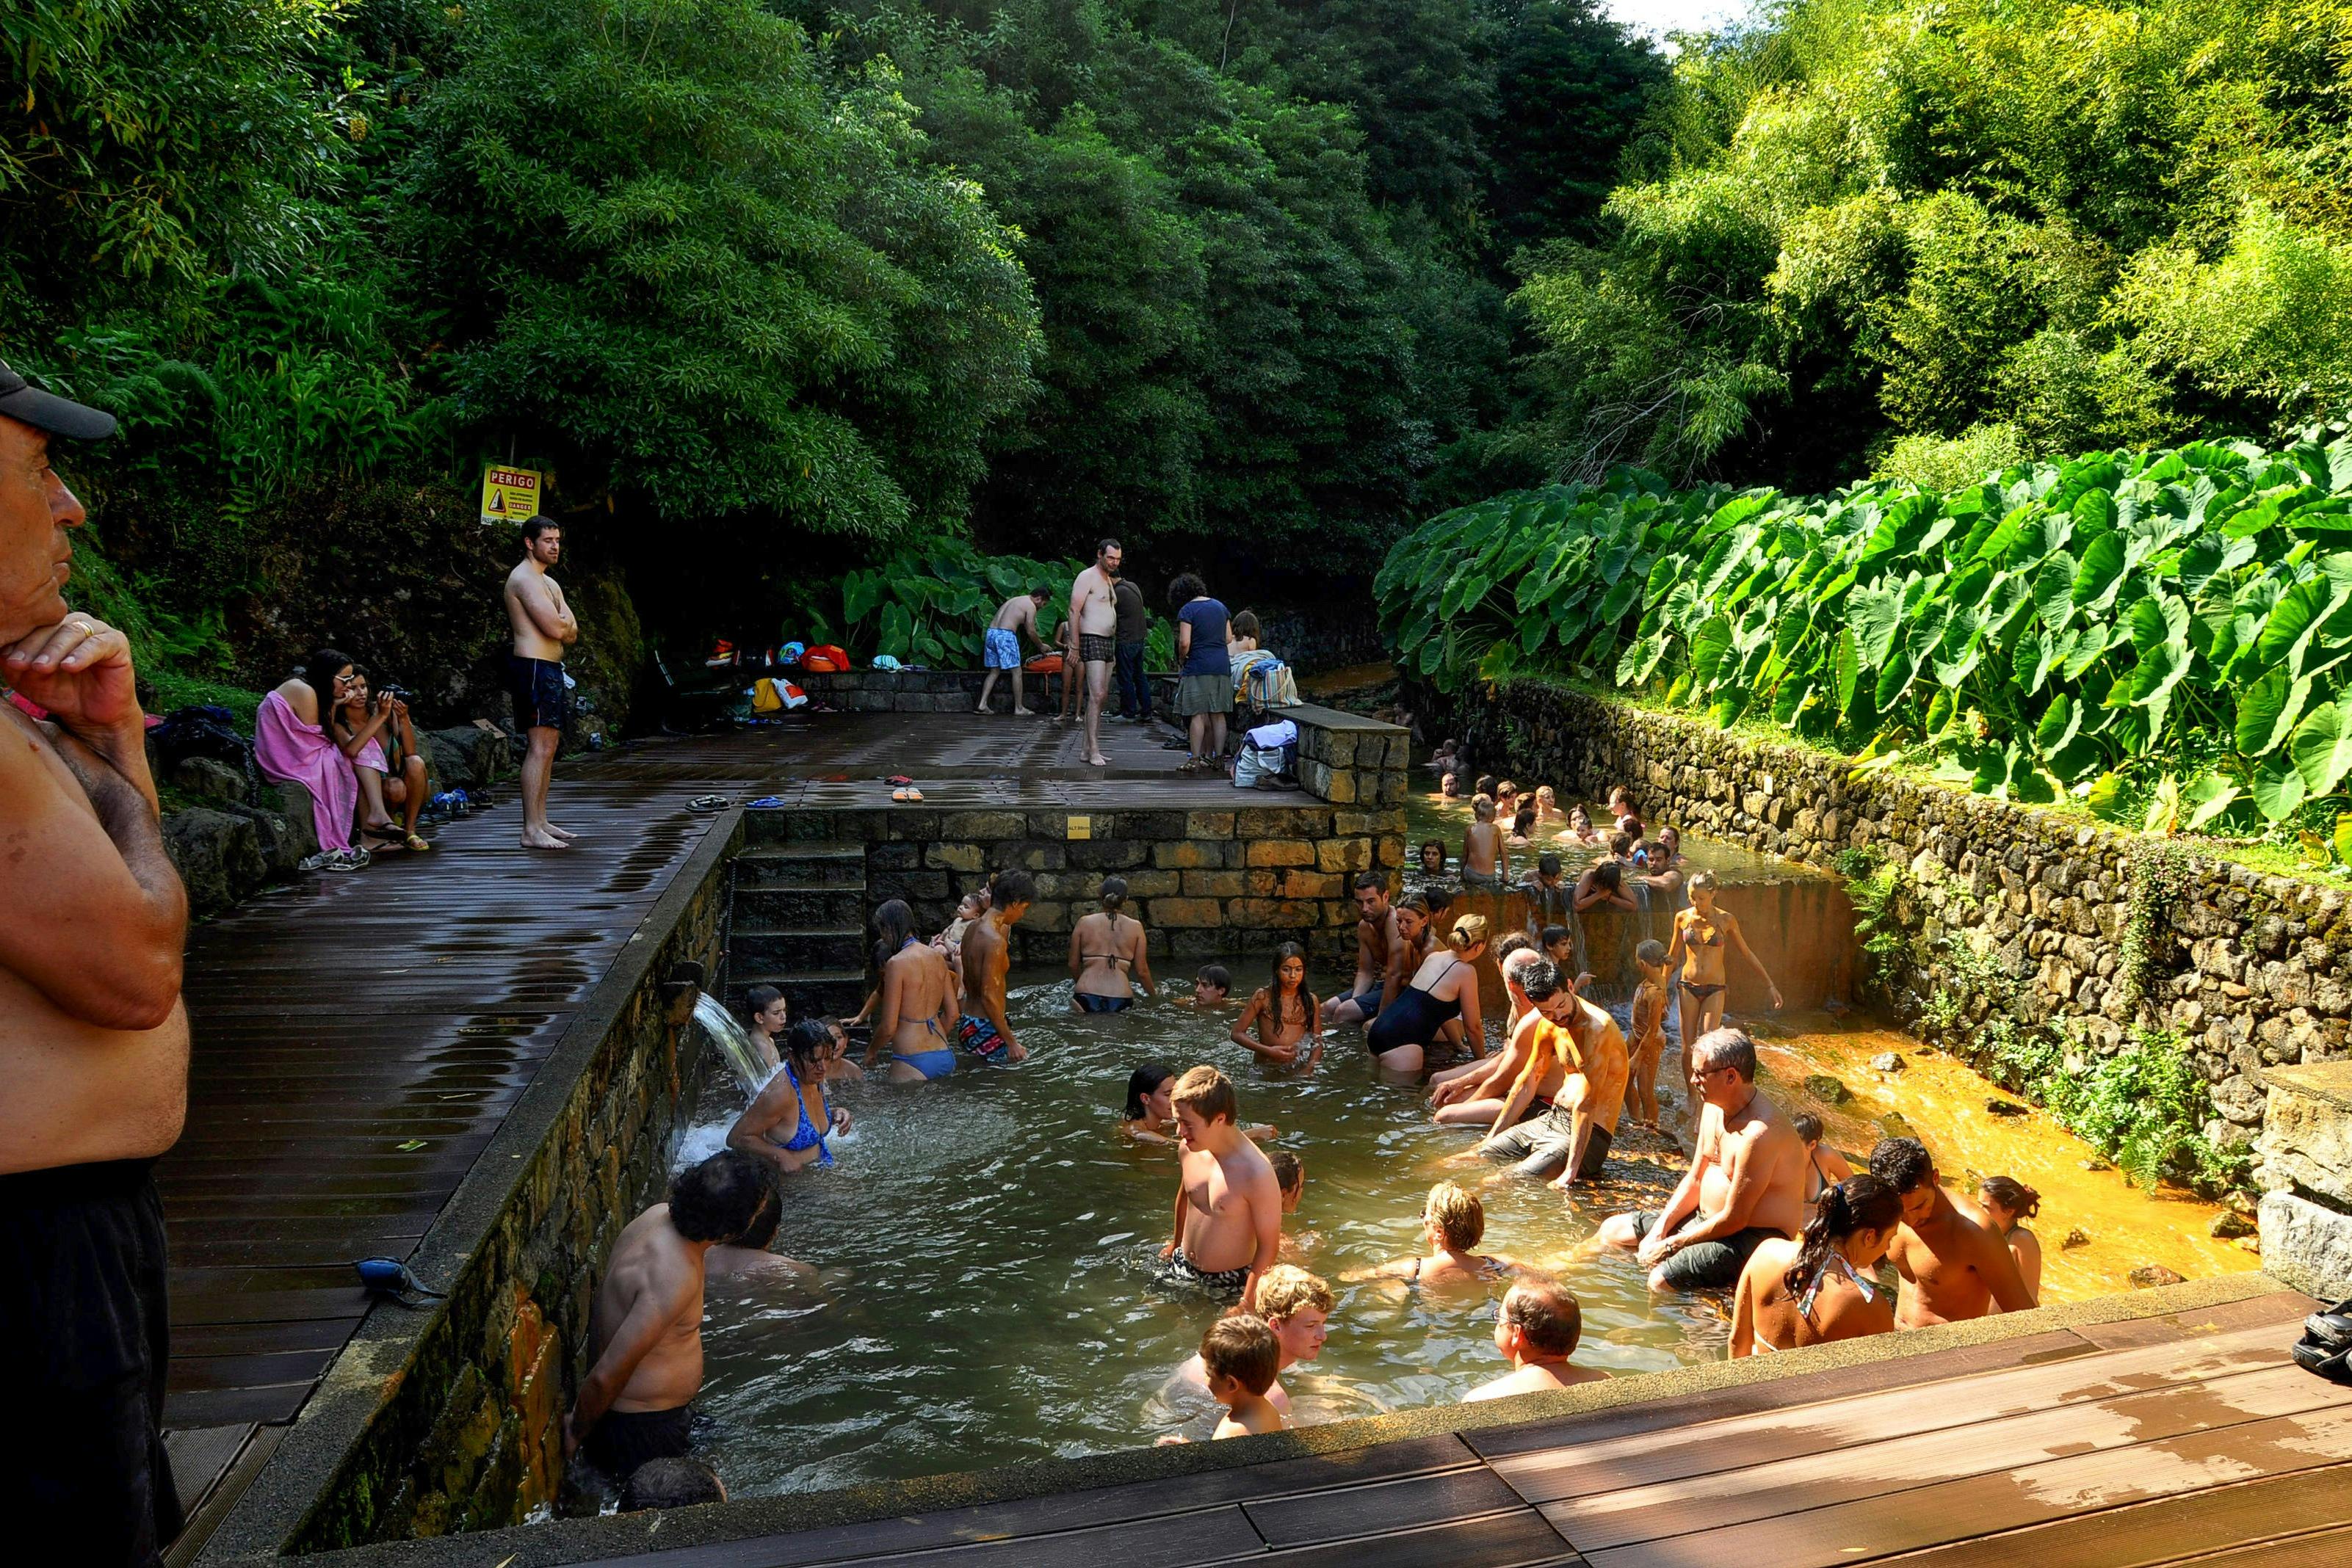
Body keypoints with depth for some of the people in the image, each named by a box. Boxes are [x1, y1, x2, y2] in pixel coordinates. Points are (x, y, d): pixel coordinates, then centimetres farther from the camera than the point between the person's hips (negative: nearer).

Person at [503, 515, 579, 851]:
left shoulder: (549, 583, 21)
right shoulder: (524, 579, -12)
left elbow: (571, 633, 13)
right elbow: (556, 628, -20)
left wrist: (562, 623, -8)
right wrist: (565, 622, 1)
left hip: (551, 669, 11)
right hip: (534, 668, -11)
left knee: (549, 746, 12)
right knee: (540, 747, -13)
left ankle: (540, 822, 19)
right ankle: (531, 830, -14)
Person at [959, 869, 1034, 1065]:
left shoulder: (974, 928, 9)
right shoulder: (995, 941, -20)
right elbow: (989, 997, -22)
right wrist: (1011, 1042, -19)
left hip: (968, 1023, 10)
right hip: (986, 1028, -10)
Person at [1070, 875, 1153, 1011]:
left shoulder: (1084, 922, 7)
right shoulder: (1135, 926, 6)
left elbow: (1073, 964, 13)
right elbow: (1142, 971, 8)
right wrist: (1153, 995, 25)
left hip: (1087, 1000, 0)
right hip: (1120, 999, 0)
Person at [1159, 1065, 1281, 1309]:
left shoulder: (1257, 1174, -30)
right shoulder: (1190, 1149, -10)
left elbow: (1269, 1246, -21)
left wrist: (1247, 1305, -19)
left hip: (1229, 1285, -6)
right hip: (1181, 1268, 6)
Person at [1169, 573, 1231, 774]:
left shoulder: (1187, 610, -7)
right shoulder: (1219, 607, 13)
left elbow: (1184, 643, -13)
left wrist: (1181, 661, 2)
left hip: (1198, 667, -6)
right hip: (1222, 666, 6)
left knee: (1198, 715, -4)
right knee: (1217, 715, 8)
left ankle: (1195, 761, -3)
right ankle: (1216, 758, 11)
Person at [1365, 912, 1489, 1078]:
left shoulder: (1433, 957, 18)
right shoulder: (1465, 971, -4)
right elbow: (1472, 1027, 4)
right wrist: (1483, 1059, 20)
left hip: (1379, 1029, 8)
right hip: (1400, 1043, -8)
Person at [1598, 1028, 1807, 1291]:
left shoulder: (1758, 1133, -29)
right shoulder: (1713, 1108, 2)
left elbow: (1734, 1220, -25)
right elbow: (1694, 1180, 12)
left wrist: (1670, 1245, -16)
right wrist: (1659, 1229, -1)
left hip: (1751, 1238, -10)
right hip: (1707, 1219, 10)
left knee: (1662, 1281, -30)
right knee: (1612, 1230, 10)